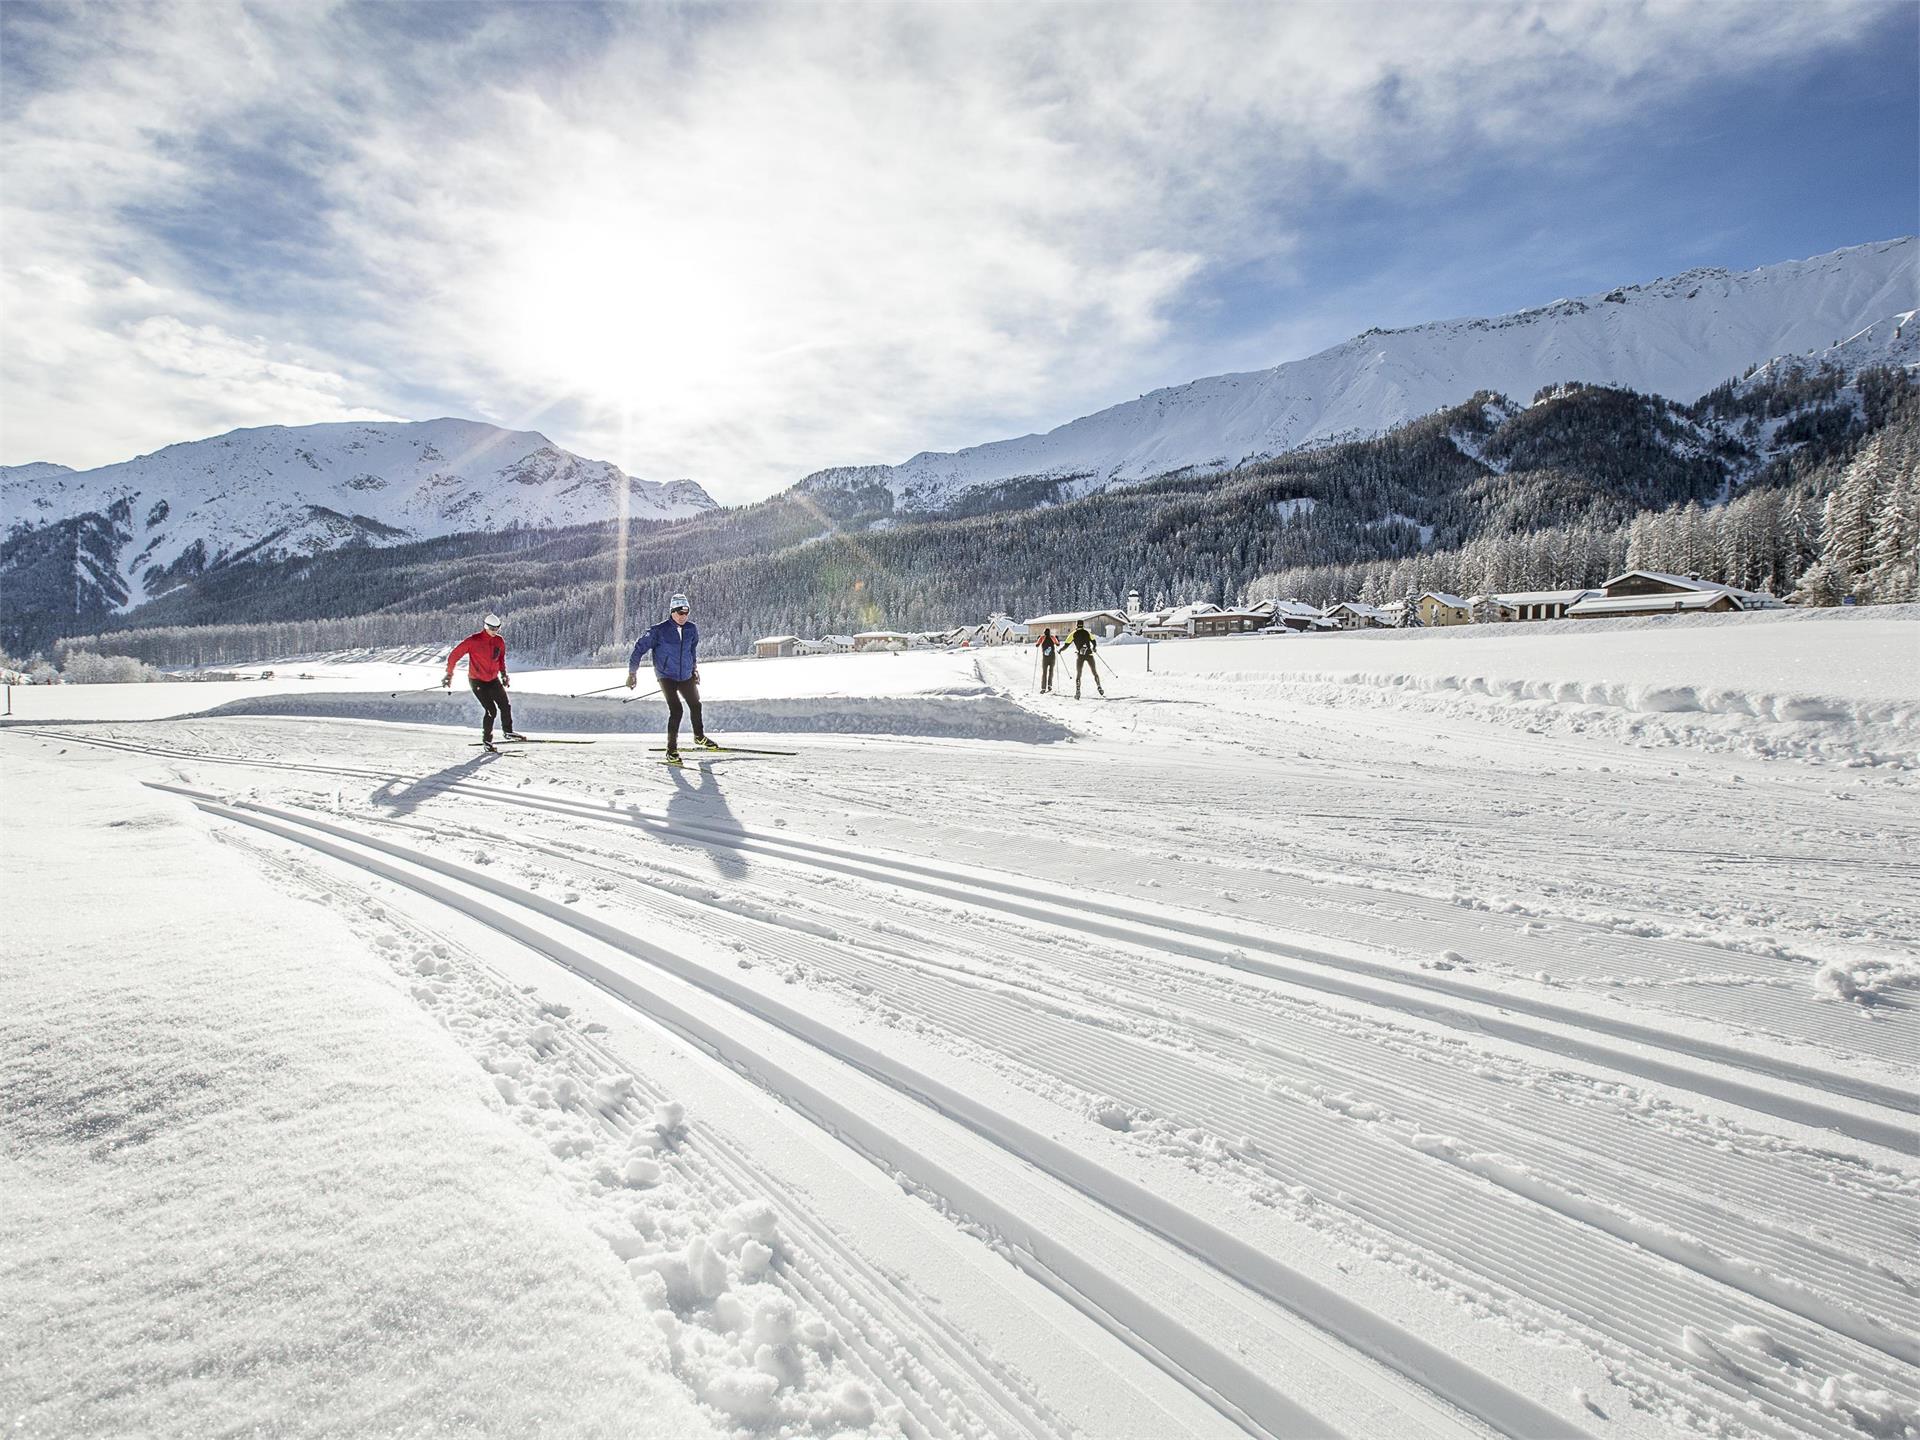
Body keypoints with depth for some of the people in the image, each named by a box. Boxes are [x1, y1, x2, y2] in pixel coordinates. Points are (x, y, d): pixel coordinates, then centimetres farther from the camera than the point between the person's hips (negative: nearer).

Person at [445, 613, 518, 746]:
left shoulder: (499, 641, 0)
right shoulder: (473, 641, -16)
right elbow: (454, 655, -9)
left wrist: (503, 674, 9)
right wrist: (449, 675, -7)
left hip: (493, 680, 5)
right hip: (477, 681, -5)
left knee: (506, 706, 2)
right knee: (491, 710, -10)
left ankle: (508, 731, 23)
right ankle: (487, 739, 6)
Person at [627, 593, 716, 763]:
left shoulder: (692, 629, -3)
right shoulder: (660, 630, -16)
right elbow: (640, 647, -10)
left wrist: (694, 668, 26)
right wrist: (632, 673, -9)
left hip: (686, 676, 6)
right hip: (666, 676, -5)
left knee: (695, 705, 20)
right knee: (676, 710, -19)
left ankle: (699, 737, 46)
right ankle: (672, 749, -8)